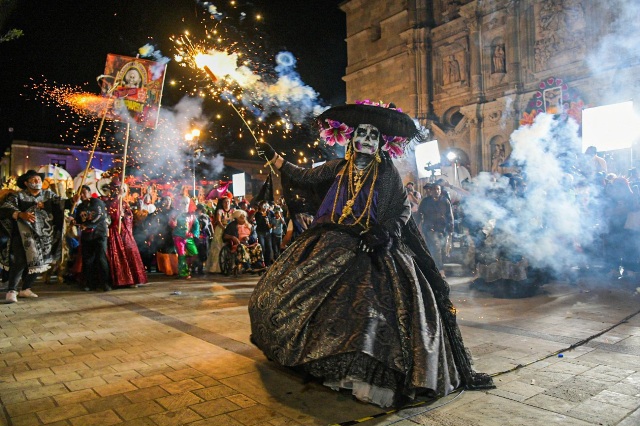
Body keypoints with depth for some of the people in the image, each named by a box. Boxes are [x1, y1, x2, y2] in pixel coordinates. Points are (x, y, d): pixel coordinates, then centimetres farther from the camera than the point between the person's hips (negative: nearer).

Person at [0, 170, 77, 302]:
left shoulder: (48, 194, 8)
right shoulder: (17, 195, -2)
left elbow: (60, 202, -4)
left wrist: (72, 201, -26)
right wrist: (21, 214, -33)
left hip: (44, 236, 4)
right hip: (24, 235, -4)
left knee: (38, 262, 10)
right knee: (20, 261, -14)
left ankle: (25, 289, 25)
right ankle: (11, 291, -3)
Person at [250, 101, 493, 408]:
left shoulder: (387, 172, 1)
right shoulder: (339, 168, 8)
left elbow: (404, 208, -1)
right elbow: (304, 177, 10)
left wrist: (385, 233, -16)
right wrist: (272, 157, 11)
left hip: (372, 247, -4)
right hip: (333, 245, 4)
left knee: (372, 303, -21)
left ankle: (371, 376, -9)